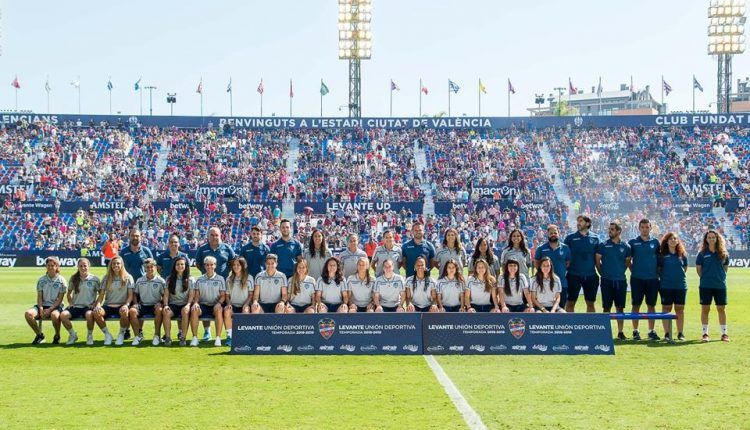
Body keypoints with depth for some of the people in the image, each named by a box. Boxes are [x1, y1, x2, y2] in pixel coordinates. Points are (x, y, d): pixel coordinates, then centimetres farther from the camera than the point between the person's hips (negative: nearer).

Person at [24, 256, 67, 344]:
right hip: (43, 305, 4)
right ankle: (39, 335, -4)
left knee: (55, 315, -40)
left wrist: (49, 309, -17)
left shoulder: (61, 280, -2)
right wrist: (41, 309, -11)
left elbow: (60, 299, -4)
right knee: (28, 314, -26)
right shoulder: (41, 280, 9)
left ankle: (57, 336, -10)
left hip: (56, 306, -4)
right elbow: (39, 297, 7)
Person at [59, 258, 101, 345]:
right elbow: (69, 292, 21)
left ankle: (90, 336, -10)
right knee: (63, 315, -28)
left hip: (88, 306, -3)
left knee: (89, 315, -40)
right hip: (75, 306, 3)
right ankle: (73, 335, -1)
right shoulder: (73, 278, 8)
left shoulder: (94, 279, 0)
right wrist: (70, 303, 6)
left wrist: (95, 304, -4)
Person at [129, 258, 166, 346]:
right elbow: (135, 294, 16)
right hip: (143, 305, 2)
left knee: (159, 310, -38)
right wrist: (135, 304, -1)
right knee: (132, 311, -30)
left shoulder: (160, 281, 4)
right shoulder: (139, 281, 11)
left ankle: (157, 335, -24)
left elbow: (164, 295, 5)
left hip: (155, 305, -2)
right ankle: (138, 335, -17)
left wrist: (160, 303, -13)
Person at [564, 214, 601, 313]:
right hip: (574, 275, -2)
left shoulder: (595, 238, 6)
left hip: (591, 275, 2)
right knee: (570, 302, 0)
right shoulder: (570, 237, 1)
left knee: (591, 303, 9)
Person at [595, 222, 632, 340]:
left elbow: (628, 262, 14)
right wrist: (603, 273, 4)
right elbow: (597, 261, 6)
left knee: (620, 307, 5)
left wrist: (621, 271, 6)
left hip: (621, 281, 1)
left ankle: (620, 332, 12)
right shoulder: (603, 245, 1)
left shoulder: (625, 246, 5)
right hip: (607, 281, -1)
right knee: (606, 307, -1)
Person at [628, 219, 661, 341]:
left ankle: (651, 331, 11)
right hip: (637, 279, -1)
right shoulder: (633, 242, 4)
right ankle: (635, 331, 6)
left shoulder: (655, 242, 8)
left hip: (652, 279, 1)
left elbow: (659, 259, 13)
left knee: (651, 305, 5)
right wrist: (632, 270, 0)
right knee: (636, 305, 0)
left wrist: (658, 272, 6)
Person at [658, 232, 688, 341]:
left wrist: (678, 276, 9)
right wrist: (664, 277, 5)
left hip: (681, 286, 2)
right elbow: (658, 269, 6)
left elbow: (685, 268, 14)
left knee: (680, 309, 5)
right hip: (666, 286, -2)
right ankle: (667, 333, 6)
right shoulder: (662, 255, 0)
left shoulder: (682, 254, 5)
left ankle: (680, 333, 12)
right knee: (666, 309, 2)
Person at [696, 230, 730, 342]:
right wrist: (705, 278, 4)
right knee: (705, 309, 2)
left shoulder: (723, 254, 3)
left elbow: (726, 267, 12)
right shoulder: (702, 254, -1)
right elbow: (698, 268, 5)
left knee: (721, 309, 5)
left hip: (720, 285, 1)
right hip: (705, 286, -1)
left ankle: (724, 333, 12)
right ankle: (705, 333, 9)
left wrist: (720, 277, 6)